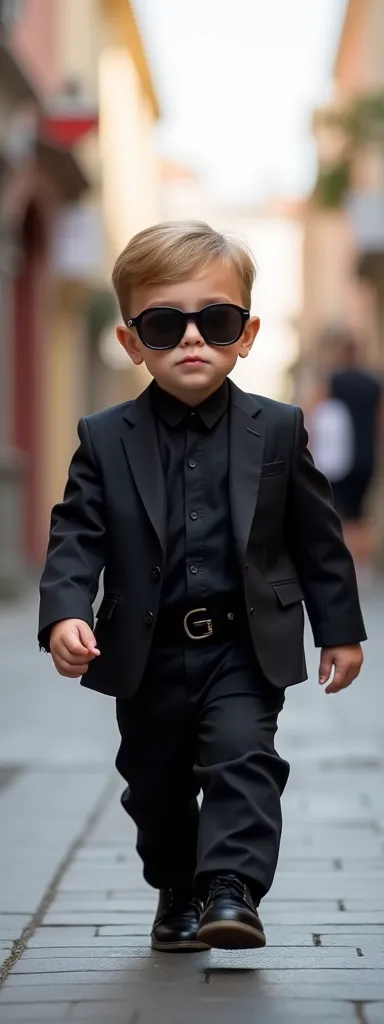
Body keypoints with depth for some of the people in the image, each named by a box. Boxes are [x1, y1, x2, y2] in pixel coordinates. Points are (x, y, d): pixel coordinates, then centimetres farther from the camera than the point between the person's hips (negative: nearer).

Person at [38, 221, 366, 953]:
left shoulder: (278, 430, -3)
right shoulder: (105, 440, -3)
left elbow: (317, 537, 3)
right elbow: (76, 538, -8)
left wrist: (340, 629, 4)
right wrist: (64, 615, -25)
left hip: (245, 647, -1)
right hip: (147, 654, 2)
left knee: (243, 756, -20)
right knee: (156, 783, 14)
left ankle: (231, 890, -20)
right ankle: (178, 892, 34)